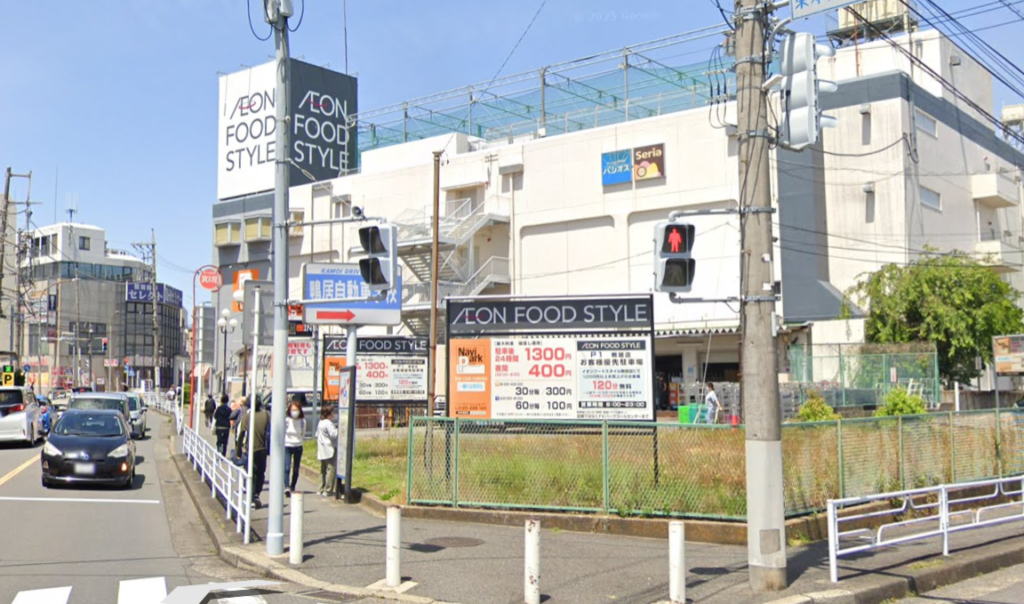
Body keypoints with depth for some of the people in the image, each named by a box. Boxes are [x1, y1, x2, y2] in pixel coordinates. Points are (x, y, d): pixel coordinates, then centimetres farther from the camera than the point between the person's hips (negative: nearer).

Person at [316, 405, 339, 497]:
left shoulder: (320, 423, 15)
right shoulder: (328, 423, -16)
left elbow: (317, 435, 24)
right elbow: (334, 434, -23)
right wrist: (338, 429, -8)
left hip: (322, 451, 10)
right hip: (329, 450, -10)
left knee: (323, 470, 15)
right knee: (331, 469, -7)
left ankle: (321, 490, 18)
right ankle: (327, 490, -8)